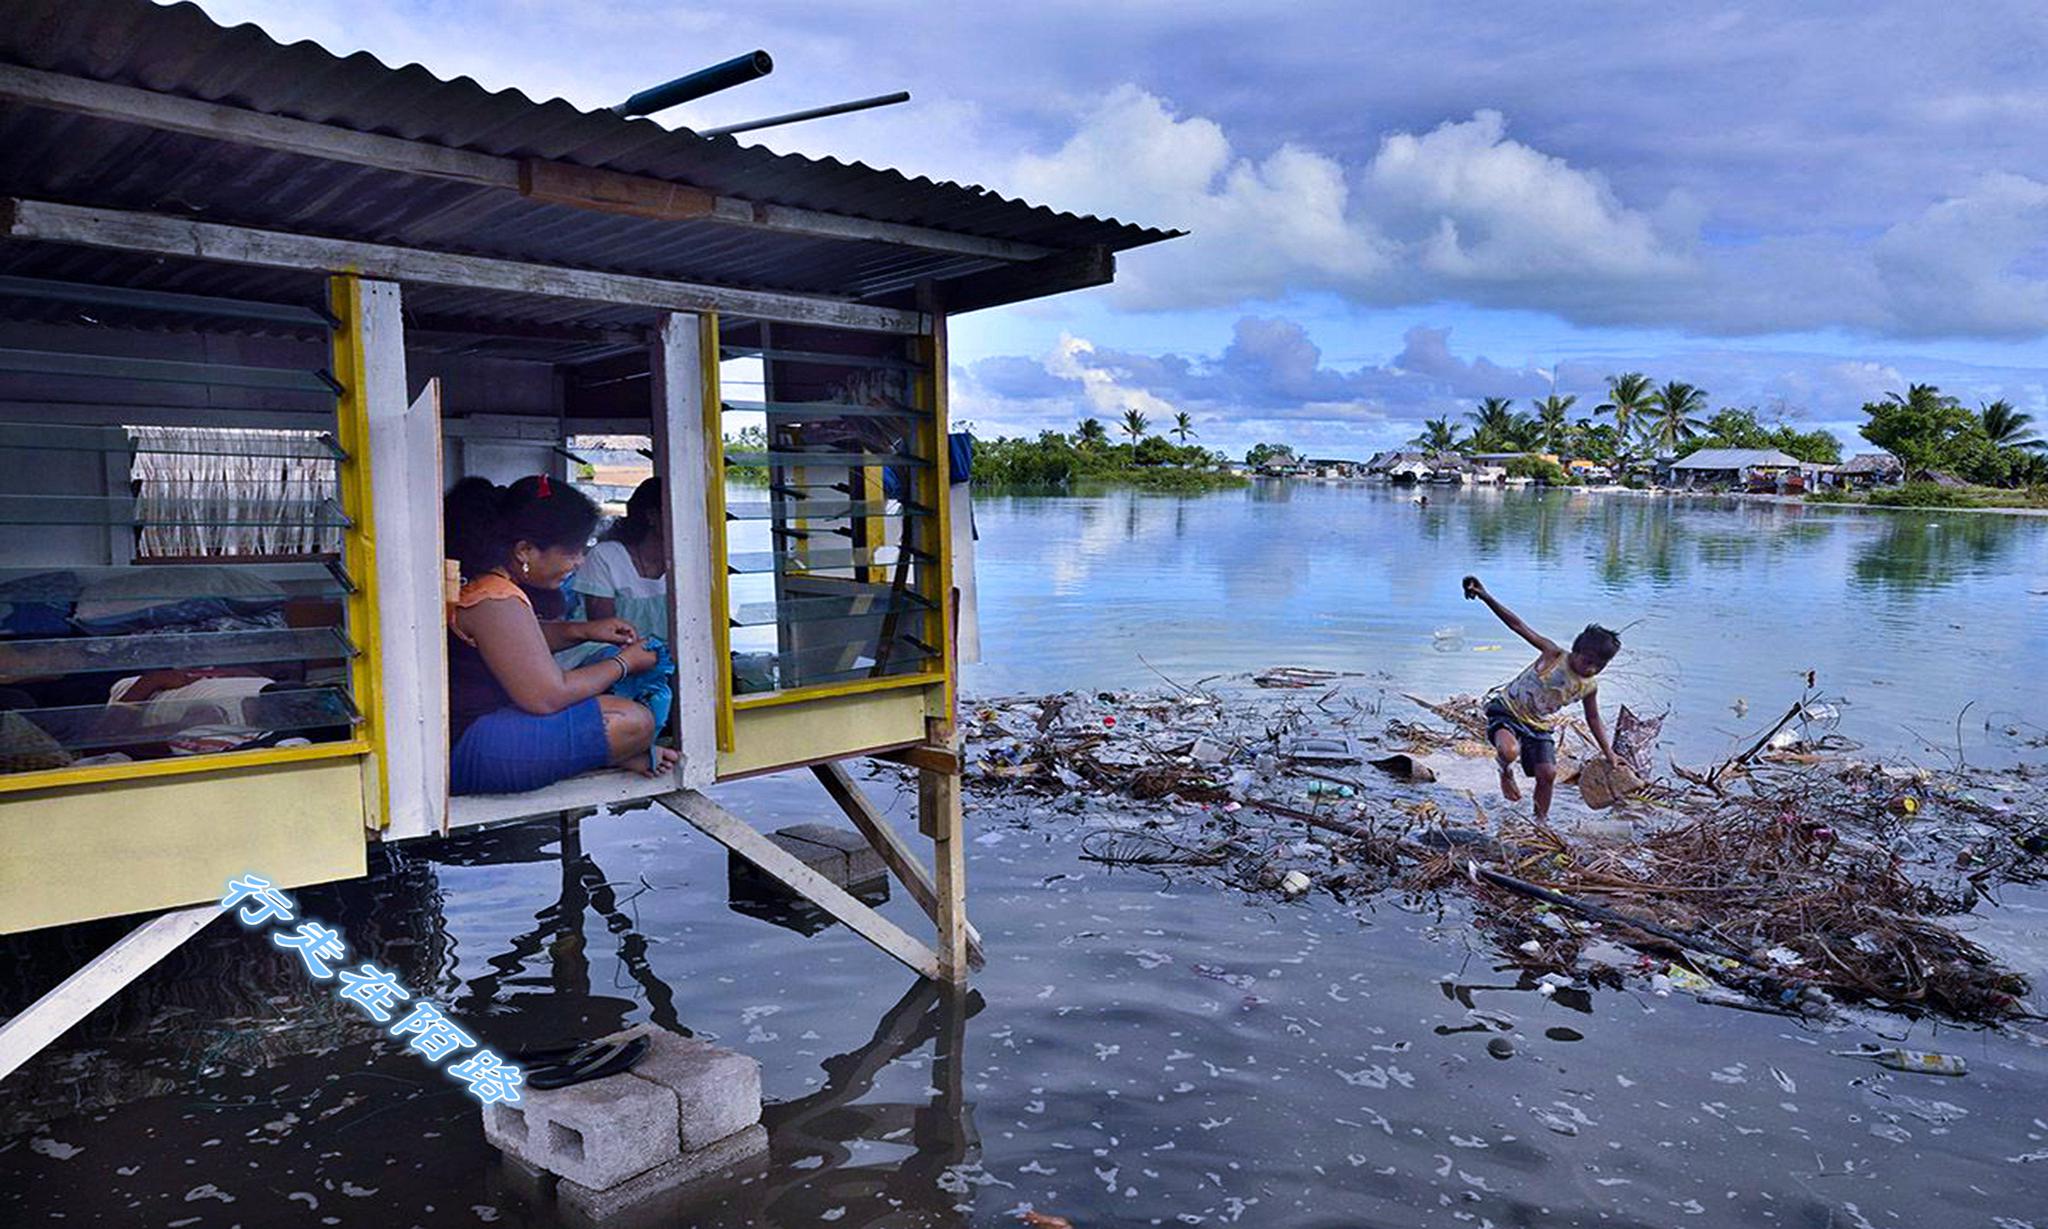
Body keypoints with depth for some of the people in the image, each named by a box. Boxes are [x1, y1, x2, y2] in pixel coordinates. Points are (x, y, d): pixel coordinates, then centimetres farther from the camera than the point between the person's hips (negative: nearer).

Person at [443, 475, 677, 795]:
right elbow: (548, 697, -23)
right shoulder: (496, 601, -24)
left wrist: (581, 631, 10)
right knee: (634, 722, -20)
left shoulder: (477, 580, 7)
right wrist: (625, 664, -8)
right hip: (463, 753, -11)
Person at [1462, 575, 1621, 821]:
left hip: (1538, 725, 5)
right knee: (1509, 751, -34)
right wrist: (1486, 597, -34)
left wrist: (1609, 754, 8)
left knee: (1548, 774, -4)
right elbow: (1517, 625, -23)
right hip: (1506, 710, -5)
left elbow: (1594, 720, 13)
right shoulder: (1554, 655, -18)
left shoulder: (1590, 687, -3)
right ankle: (1506, 772, 3)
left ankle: (1540, 821, 19)